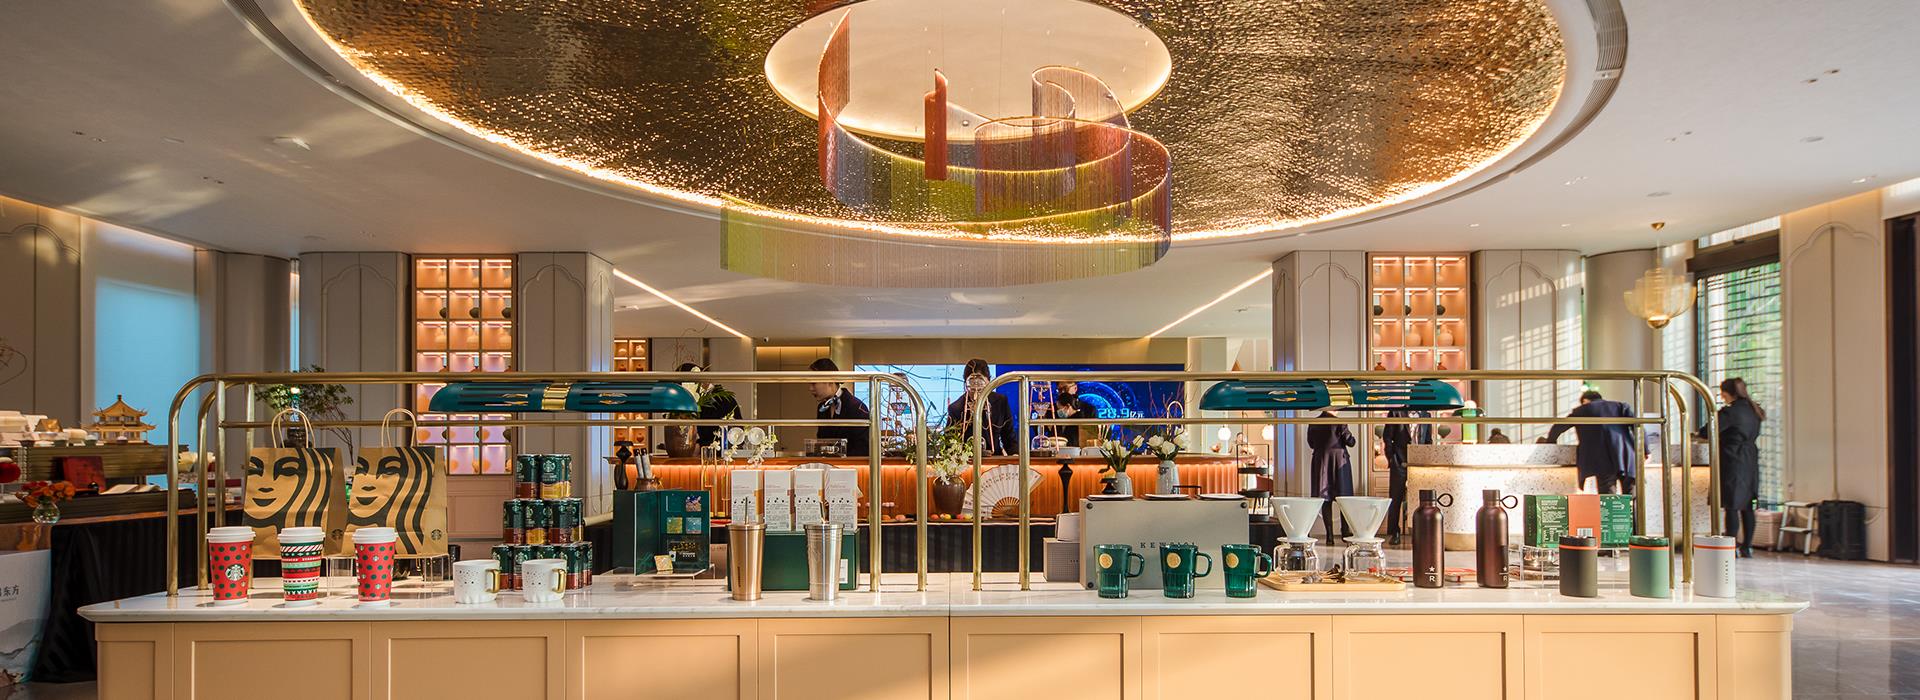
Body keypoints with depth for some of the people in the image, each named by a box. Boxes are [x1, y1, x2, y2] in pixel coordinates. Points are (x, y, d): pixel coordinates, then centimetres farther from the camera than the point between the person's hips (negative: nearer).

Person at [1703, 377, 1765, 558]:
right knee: (1747, 506, 12)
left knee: (1731, 507, -3)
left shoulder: (1730, 412, -15)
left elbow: (1707, 432, -19)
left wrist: (1699, 432, 4)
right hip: (1750, 463, 7)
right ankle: (1747, 546, 15)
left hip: (1732, 463, -7)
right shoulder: (1754, 410, 9)